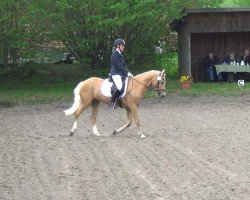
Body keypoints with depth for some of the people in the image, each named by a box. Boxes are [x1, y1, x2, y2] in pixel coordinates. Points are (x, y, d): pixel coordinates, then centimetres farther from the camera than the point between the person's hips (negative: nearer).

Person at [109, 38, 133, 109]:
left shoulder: (120, 55, 19)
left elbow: (124, 65, 18)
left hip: (121, 74, 10)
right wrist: (127, 73, -17)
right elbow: (119, 65, -16)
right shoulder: (115, 54, -10)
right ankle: (112, 102, -19)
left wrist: (128, 72, 4)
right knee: (120, 87, -31)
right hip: (115, 74, -10)